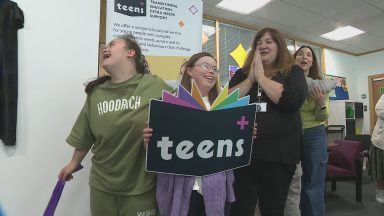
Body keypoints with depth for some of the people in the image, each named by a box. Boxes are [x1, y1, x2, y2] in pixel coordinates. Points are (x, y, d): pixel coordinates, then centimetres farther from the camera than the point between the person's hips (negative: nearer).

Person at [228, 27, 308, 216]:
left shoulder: (293, 72, 7)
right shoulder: (242, 74, 14)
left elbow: (293, 101, -13)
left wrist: (261, 76, -7)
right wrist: (251, 78, -6)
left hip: (278, 152, -1)